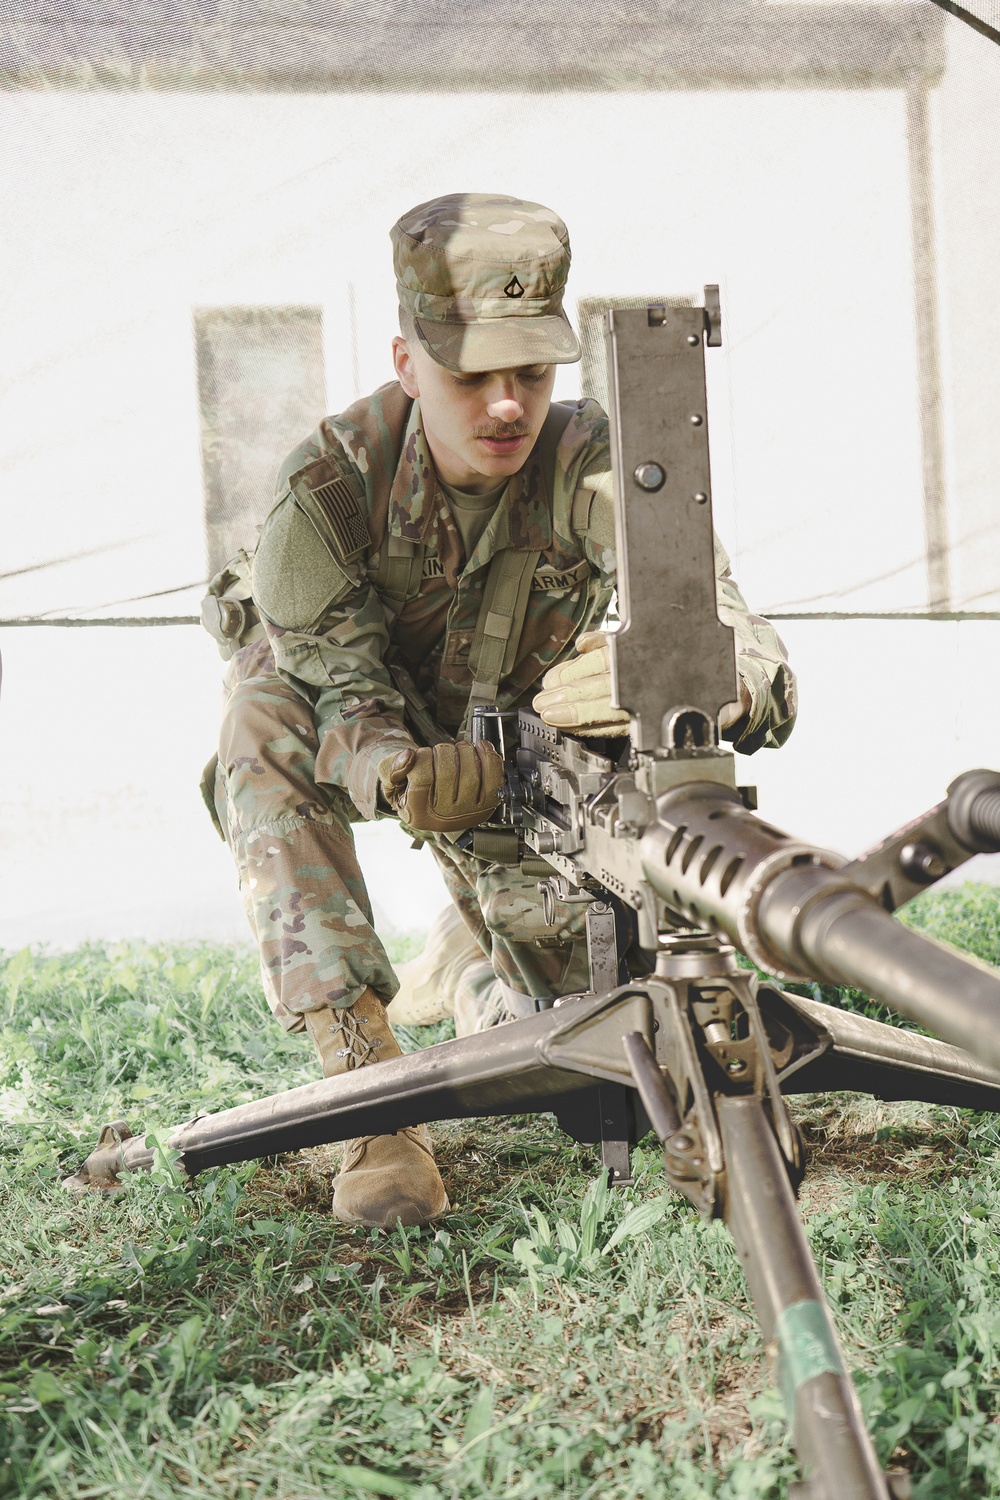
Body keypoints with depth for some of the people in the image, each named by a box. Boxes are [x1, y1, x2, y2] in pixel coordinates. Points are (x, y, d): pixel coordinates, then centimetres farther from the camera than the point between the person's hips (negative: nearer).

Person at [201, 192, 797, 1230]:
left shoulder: (595, 470, -35)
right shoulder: (327, 484, -34)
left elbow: (753, 665, -45)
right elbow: (344, 688, -31)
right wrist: (397, 775, -56)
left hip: (515, 728, 2)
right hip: (339, 700, -1)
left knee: (568, 992, -3)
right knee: (264, 725, -36)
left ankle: (479, 928, 39)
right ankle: (367, 1080, -35)